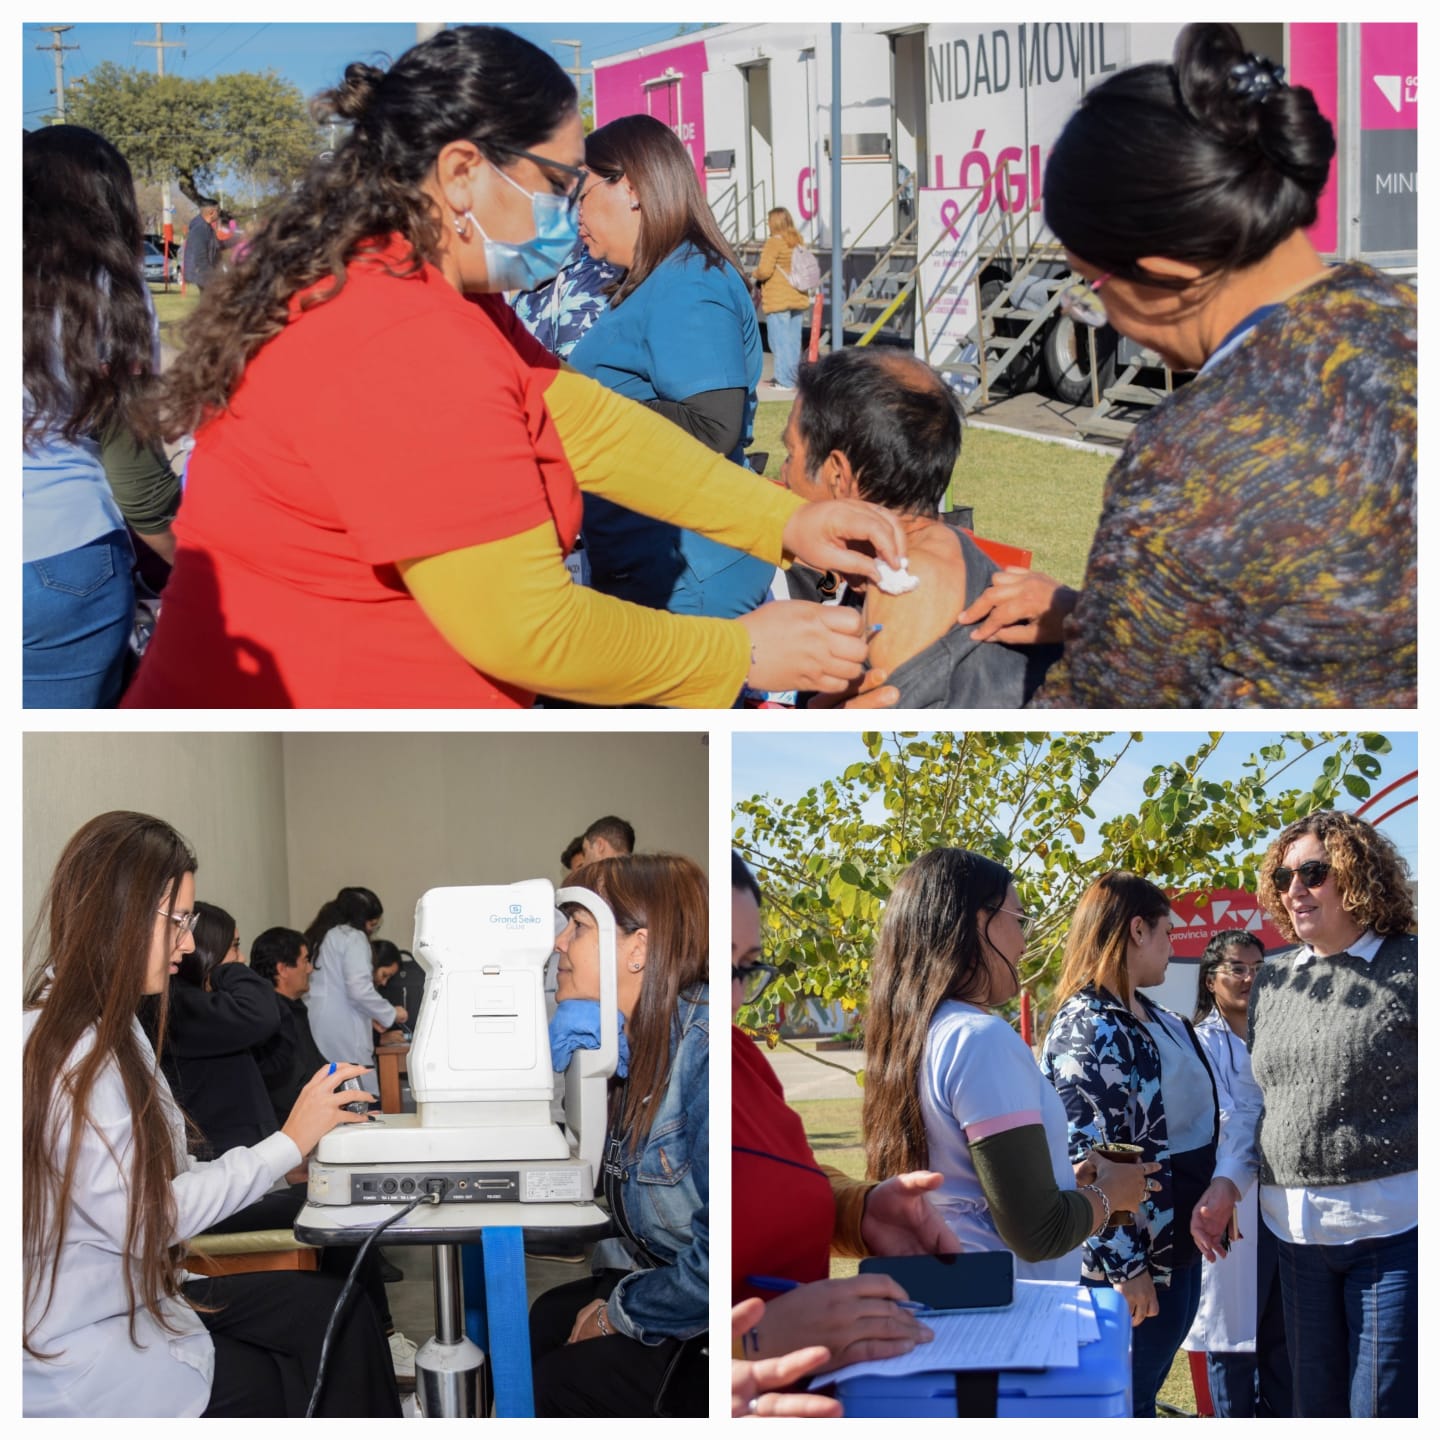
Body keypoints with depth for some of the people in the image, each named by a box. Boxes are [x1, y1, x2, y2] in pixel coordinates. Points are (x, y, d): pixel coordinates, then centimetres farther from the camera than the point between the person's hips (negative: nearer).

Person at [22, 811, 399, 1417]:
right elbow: (143, 1220, -21)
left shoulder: (110, 1029, 10)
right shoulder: (64, 1055, -21)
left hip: (138, 1294, 8)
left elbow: (151, 1180, 6)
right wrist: (288, 1143, -13)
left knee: (339, 1312, -6)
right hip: (81, 1351, -8)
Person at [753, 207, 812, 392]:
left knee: (780, 341, -4)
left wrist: (756, 273, 2)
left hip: (778, 300, -7)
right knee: (793, 340, 13)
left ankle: (784, 381, -5)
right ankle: (793, 376, 19)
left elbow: (764, 271, -18)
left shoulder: (774, 242, -13)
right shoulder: (798, 242, 8)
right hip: (798, 298, 7)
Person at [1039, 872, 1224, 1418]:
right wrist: (1124, 1266, -22)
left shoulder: (1155, 1018, 10)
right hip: (1131, 1261, -9)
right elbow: (1087, 1160, -23)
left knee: (1144, 1395, 17)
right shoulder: (1088, 1028, -20)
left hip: (1177, 1245, 9)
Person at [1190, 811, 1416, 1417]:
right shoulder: (1272, 981, 12)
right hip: (1296, 1227, 6)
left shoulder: (1408, 970, -6)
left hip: (1393, 1225, -6)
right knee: (1316, 1406, 12)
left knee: (1386, 1410, -4)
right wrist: (1229, 1183, 7)